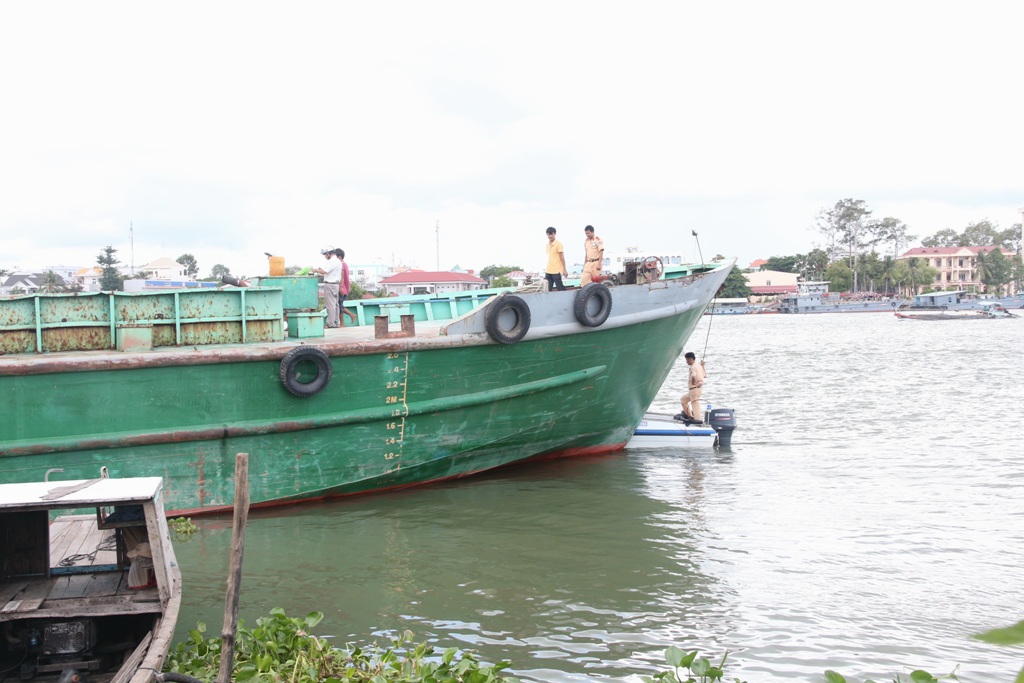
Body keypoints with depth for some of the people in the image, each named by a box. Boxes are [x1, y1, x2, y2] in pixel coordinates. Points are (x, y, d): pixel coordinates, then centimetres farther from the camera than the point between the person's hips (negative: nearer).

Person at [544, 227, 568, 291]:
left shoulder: (558, 244, -7)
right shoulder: (547, 245, 12)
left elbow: (562, 257, -8)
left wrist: (564, 270, -11)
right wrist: (546, 269, 17)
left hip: (556, 271, -7)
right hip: (549, 271, 7)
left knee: (560, 288, -5)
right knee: (549, 289, 6)